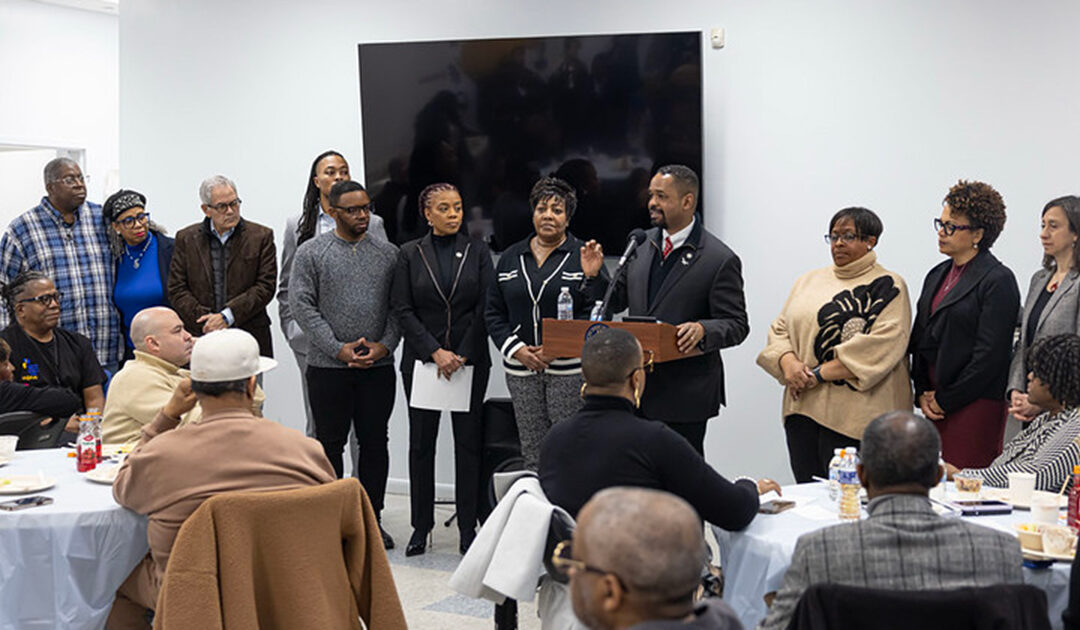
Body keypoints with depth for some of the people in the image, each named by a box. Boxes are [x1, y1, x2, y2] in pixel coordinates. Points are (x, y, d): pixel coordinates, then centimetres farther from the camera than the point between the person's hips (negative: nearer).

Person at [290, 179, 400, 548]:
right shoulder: (310, 253, 0)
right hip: (328, 367, -2)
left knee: (375, 443, 6)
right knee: (329, 443, 5)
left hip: (378, 366, 2)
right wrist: (338, 348, -12)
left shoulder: (388, 254, 8)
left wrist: (384, 345, -8)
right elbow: (302, 305, -6)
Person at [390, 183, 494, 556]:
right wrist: (436, 352, -11)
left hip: (470, 361, 0)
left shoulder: (477, 252, 4)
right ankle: (421, 527, 14)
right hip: (421, 360, 0)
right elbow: (402, 310, -2)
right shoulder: (410, 254, 4)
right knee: (421, 443, 4)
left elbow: (485, 308, -1)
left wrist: (462, 355, -9)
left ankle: (468, 528, 9)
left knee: (469, 442, 2)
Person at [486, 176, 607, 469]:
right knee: (532, 453, 7)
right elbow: (494, 313, 10)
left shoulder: (584, 257, 1)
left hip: (569, 370, -3)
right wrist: (517, 349, -3)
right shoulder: (511, 258, 11)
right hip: (521, 369, 4)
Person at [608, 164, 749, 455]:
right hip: (637, 387, 5)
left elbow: (737, 325, -8)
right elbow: (617, 300, 17)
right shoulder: (642, 244, 10)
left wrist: (703, 330, -28)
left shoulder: (720, 259, -8)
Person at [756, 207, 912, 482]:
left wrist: (819, 374, -15)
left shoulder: (887, 286, -1)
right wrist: (788, 363, -7)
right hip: (803, 407, 6)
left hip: (855, 415, -5)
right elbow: (780, 328, 16)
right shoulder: (809, 281, 19)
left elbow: (881, 344, -14)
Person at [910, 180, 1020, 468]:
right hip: (936, 404, 7)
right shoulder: (937, 276, 16)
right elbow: (920, 341, 17)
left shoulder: (998, 280, -8)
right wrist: (923, 393, 4)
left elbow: (990, 354, -13)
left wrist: (945, 400, -10)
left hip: (975, 407, -7)